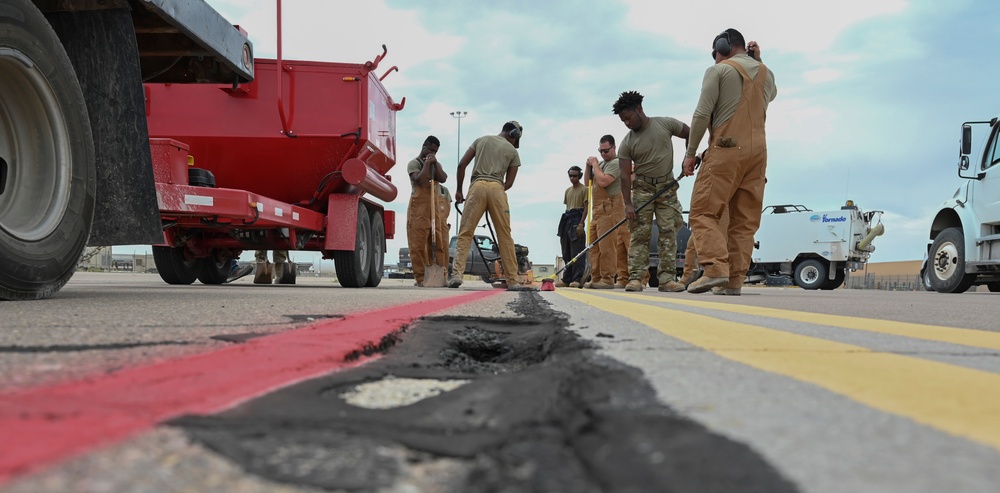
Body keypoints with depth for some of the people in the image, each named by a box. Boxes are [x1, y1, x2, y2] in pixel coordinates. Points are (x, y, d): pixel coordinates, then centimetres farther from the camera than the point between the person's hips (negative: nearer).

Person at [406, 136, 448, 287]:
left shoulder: (436, 164, 21)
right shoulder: (414, 163, 4)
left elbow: (443, 178, 2)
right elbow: (419, 180, -13)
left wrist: (434, 163, -4)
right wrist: (427, 164, -8)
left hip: (437, 206, 5)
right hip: (419, 206, -5)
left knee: (440, 242, -1)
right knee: (418, 243, -8)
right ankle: (420, 277, -5)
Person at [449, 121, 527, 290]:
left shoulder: (481, 140, 20)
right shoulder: (512, 151, 16)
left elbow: (461, 165, 12)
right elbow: (509, 182, 11)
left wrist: (459, 190, 18)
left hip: (477, 186, 1)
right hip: (497, 189, -1)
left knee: (465, 233, 1)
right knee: (505, 235, 5)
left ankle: (457, 274, -12)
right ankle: (513, 280, 7)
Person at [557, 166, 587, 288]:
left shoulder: (584, 189, 0)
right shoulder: (567, 191, 21)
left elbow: (586, 208, -6)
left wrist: (581, 224, -16)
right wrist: (564, 224, 15)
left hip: (577, 221, -7)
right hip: (567, 221, 7)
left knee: (576, 252, -13)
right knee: (566, 253, 6)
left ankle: (577, 279, -16)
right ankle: (566, 279, 8)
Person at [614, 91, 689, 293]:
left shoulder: (665, 124, -5)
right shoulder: (627, 143, -5)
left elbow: (691, 135, 8)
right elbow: (625, 175, -8)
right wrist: (628, 204, -15)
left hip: (667, 186, 0)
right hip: (642, 188, 0)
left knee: (669, 232, -4)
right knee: (640, 233, -7)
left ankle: (667, 278, -4)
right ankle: (635, 277, -8)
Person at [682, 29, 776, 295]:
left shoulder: (719, 70, 0)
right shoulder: (766, 73, 18)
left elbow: (702, 114, -7)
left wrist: (690, 151, -2)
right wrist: (758, 61, 32)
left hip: (726, 149, -6)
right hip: (758, 151, 6)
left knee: (704, 211, -5)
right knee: (745, 219, 4)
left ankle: (715, 268, -22)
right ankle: (734, 281, 0)